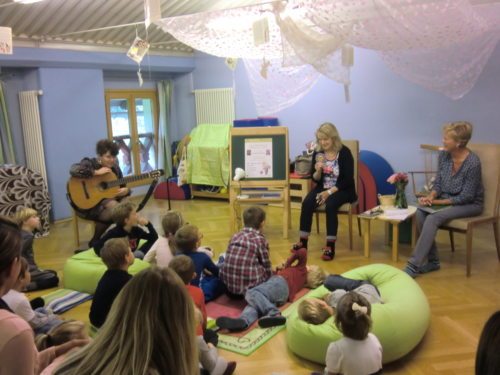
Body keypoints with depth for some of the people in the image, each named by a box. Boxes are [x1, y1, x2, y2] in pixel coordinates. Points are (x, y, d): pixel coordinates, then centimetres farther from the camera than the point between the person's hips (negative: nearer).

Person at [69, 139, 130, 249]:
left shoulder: (115, 168, 8)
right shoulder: (89, 163, -9)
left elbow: (122, 186, 14)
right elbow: (73, 170, -29)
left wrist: (126, 190, -11)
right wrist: (96, 172, -27)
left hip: (106, 200, 6)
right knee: (114, 207, -31)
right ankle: (95, 242, -10)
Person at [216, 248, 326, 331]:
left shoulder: (302, 269, 23)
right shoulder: (301, 280, 39)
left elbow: (303, 252, 6)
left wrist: (287, 264, 15)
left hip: (280, 282, -7)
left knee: (252, 293, -29)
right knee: (254, 303, -20)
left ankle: (274, 314, -40)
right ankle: (243, 321, -49)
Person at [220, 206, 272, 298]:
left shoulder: (236, 236, 10)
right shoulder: (260, 240, -2)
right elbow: (266, 267, 5)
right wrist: (270, 274, 26)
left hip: (228, 284, 4)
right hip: (249, 286, -4)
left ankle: (233, 290, 10)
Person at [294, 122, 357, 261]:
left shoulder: (344, 152, -11)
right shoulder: (317, 153, 1)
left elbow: (348, 179, -13)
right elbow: (315, 179, 5)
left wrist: (330, 192, -21)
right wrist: (318, 170, -18)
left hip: (342, 189, -4)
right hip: (323, 188, 4)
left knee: (330, 205, -34)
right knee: (306, 203, -23)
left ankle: (330, 246, -24)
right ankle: (303, 242, -13)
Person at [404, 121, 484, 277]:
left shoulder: (473, 163, -23)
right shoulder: (443, 155, -4)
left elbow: (466, 197, -19)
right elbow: (438, 183, 4)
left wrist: (437, 202, -20)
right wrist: (430, 197, -16)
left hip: (471, 204, -6)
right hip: (448, 200, 6)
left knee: (433, 218, -30)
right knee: (420, 212, -22)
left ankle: (413, 266, -26)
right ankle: (432, 261, -9)